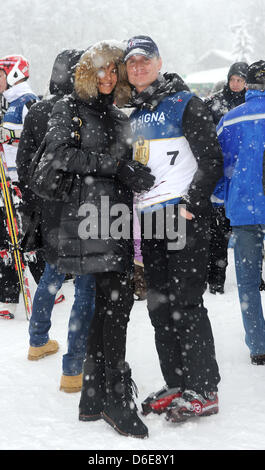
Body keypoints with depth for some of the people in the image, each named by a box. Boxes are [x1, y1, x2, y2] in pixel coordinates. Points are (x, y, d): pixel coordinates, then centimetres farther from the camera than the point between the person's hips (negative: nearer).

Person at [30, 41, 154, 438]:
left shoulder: (120, 117, 24)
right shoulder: (69, 108, 4)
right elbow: (57, 154, -12)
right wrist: (113, 164, -16)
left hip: (117, 215, 7)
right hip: (88, 212, -7)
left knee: (108, 301, 4)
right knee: (118, 297, -15)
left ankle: (94, 397, 9)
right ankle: (116, 397, -11)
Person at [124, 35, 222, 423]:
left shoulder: (185, 104, -3)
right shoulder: (135, 115, 17)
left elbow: (212, 161, -9)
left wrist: (190, 205, -16)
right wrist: (132, 207, 14)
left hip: (184, 217, -7)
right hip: (148, 222, 7)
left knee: (186, 303, -8)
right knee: (159, 307, 8)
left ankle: (204, 391, -1)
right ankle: (178, 386, 17)